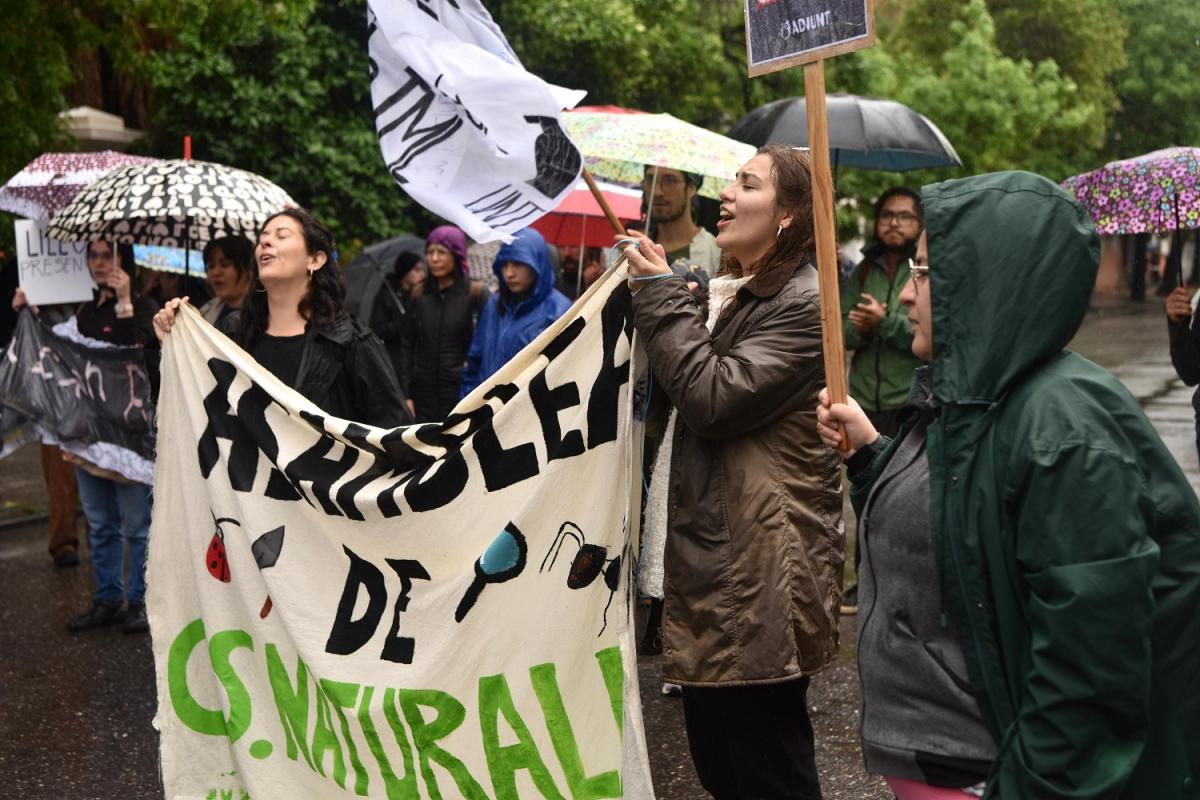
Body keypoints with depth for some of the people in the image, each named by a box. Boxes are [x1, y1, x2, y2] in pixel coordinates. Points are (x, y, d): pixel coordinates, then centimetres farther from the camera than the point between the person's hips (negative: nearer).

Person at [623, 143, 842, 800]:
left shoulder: (804, 303, -14)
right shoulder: (729, 293, 16)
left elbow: (713, 396, -22)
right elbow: (680, 386, 21)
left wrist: (661, 296, -12)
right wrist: (658, 297, 9)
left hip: (762, 570, -9)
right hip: (711, 554, 10)